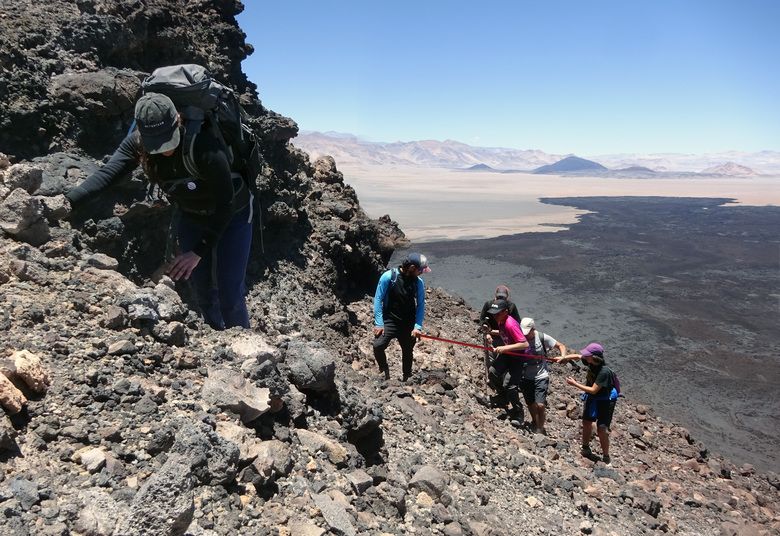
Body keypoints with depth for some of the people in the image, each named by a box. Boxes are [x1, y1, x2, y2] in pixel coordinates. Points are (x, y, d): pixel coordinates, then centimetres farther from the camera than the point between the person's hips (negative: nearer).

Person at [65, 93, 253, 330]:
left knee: (229, 293, -9)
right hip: (191, 216, 5)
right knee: (202, 287, 6)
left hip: (232, 214, -5)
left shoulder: (204, 144, -35)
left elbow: (226, 203, -30)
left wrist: (198, 251, -30)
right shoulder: (137, 142, -19)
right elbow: (107, 173, -28)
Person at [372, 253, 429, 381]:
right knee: (378, 346, -20)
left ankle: (406, 379, 34)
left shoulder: (418, 282, -4)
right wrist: (379, 323, -15)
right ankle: (384, 368, 9)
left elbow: (421, 305, 1)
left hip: (408, 324, 3)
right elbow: (378, 299, -11)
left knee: (408, 352, 13)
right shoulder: (389, 276, -14)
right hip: (389, 320, -3)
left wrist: (418, 326, -10)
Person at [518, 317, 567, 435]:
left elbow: (561, 345, 0)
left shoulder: (542, 337, -9)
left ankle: (540, 428, 12)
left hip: (541, 377, -2)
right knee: (531, 405, 12)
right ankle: (536, 425, 38)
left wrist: (563, 356, -18)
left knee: (540, 405, -11)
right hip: (525, 377, 2)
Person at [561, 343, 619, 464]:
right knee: (586, 422, 17)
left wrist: (575, 384, -25)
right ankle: (586, 449, 38)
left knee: (602, 429, -8)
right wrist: (564, 358, -5)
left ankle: (606, 458, 10)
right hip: (592, 398, 8)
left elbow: (593, 390, -30)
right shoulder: (590, 361, -15)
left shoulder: (604, 371, -35)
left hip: (605, 401, -8)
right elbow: (577, 356, 7)